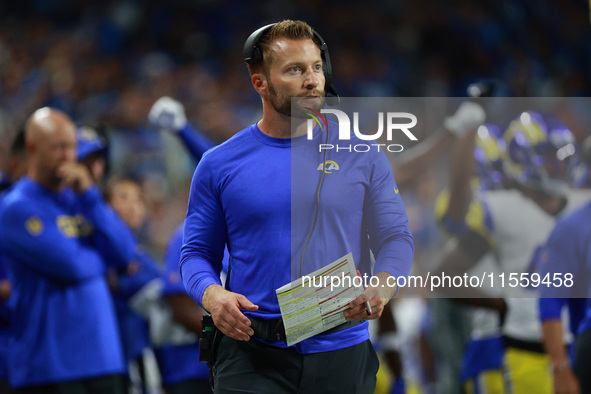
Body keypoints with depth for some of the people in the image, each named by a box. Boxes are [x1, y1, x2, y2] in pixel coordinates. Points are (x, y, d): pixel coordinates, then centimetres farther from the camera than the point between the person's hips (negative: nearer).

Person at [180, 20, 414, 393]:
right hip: (253, 356, -1)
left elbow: (395, 237, 6)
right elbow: (198, 251, 7)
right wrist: (211, 294, -15)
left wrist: (383, 285, -16)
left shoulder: (362, 156, 5)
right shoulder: (219, 165, 3)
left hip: (341, 353, 1)